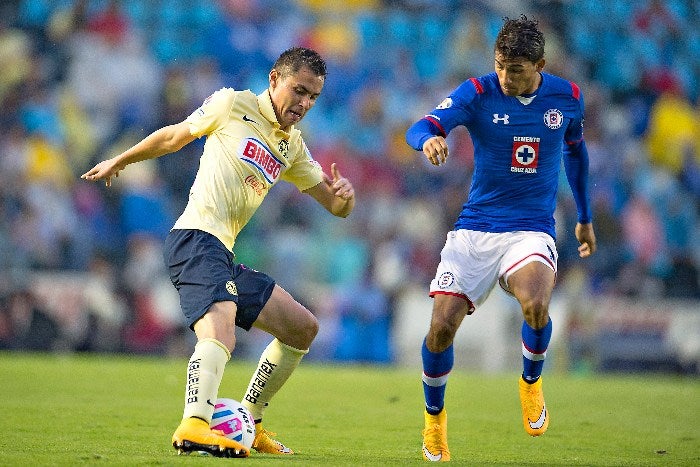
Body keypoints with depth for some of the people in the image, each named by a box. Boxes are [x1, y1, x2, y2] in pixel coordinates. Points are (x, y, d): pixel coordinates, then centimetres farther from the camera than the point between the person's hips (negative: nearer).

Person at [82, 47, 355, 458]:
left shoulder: (293, 146, 20)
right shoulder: (233, 104, 1)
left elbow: (336, 207, 20)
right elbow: (174, 137, 14)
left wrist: (345, 194, -4)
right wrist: (120, 161, 21)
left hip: (224, 255, 9)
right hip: (196, 238, -9)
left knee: (303, 328, 12)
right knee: (220, 327, -32)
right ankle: (194, 427, -51)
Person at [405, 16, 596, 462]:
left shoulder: (567, 97, 1)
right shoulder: (478, 92, -7)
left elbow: (575, 151, 21)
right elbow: (419, 128, -21)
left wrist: (585, 218, 28)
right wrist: (429, 139, -46)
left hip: (531, 230, 0)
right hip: (475, 228, 0)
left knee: (536, 305, -31)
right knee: (442, 327, -11)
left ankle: (531, 382, 2)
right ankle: (435, 417, 18)